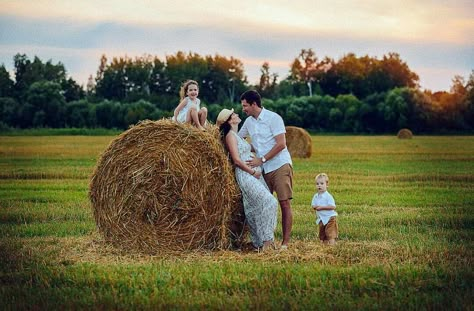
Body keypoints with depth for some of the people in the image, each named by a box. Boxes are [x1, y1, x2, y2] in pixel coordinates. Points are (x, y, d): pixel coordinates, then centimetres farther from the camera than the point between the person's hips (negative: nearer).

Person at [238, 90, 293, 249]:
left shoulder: (273, 118, -10)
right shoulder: (249, 122, 11)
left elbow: (281, 144, -16)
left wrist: (261, 159, -17)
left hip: (280, 166, -7)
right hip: (263, 169, 7)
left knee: (285, 203, -8)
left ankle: (285, 242, -6)